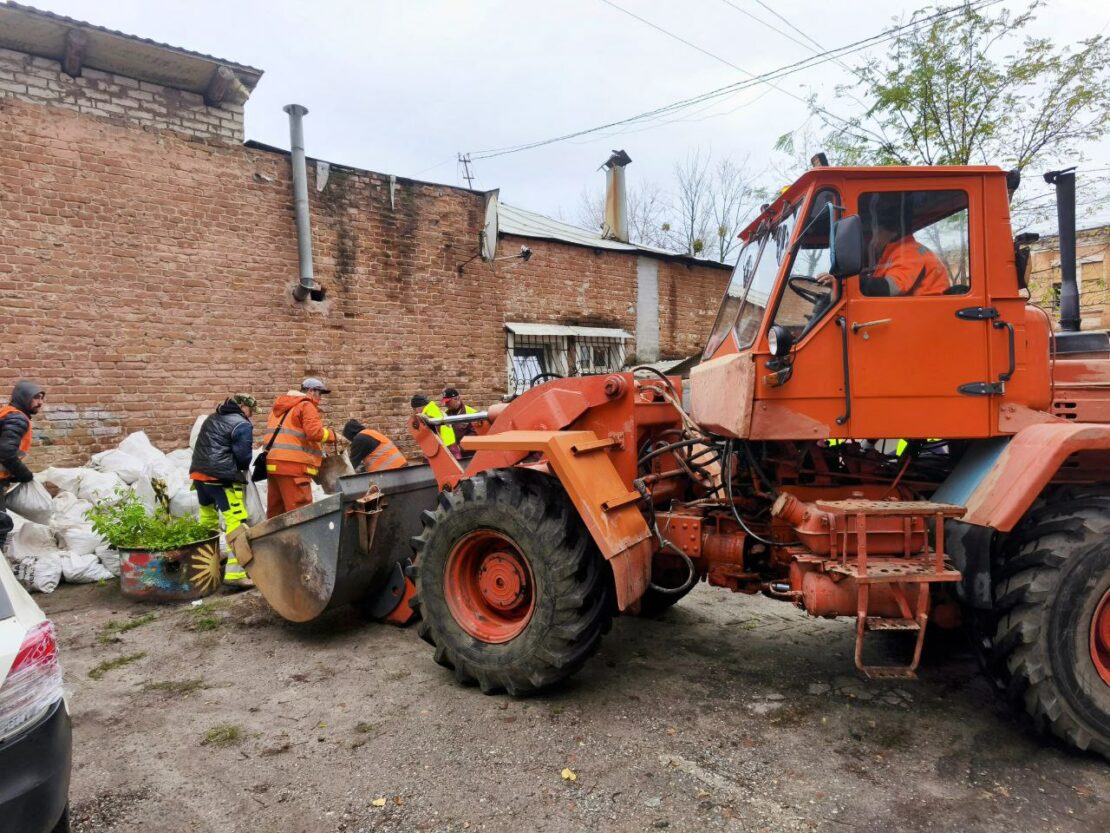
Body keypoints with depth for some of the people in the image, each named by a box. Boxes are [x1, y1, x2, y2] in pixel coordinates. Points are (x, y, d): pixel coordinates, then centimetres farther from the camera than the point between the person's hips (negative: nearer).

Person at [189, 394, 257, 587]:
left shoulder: (212, 418, 21)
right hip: (221, 477, -9)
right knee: (236, 520, -11)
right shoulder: (242, 425, -5)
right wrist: (241, 469, 15)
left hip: (198, 471, 9)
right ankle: (234, 573, -18)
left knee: (207, 516, 26)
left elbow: (204, 446, 23)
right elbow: (243, 457, -9)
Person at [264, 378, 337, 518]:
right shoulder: (306, 406, -3)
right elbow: (314, 432, -17)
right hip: (293, 466, -9)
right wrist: (332, 435, 0)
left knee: (276, 510, 13)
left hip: (273, 464, 9)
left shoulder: (281, 406, 24)